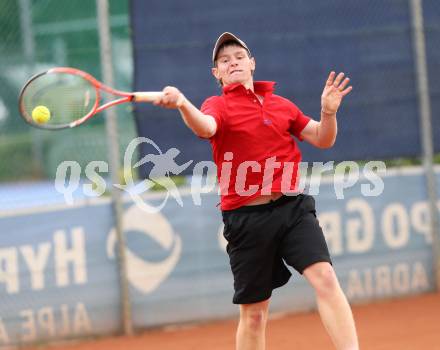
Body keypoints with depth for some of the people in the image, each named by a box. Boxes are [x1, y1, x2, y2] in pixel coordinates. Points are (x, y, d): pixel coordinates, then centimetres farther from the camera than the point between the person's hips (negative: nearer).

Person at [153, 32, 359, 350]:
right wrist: (182, 104, -46)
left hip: (292, 206, 2)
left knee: (325, 278, -18)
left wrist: (329, 112, -2)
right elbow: (205, 127, -24)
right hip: (247, 217, -2)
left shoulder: (281, 105, 14)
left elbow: (323, 140, 20)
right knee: (254, 313, 3)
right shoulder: (218, 106, 1)